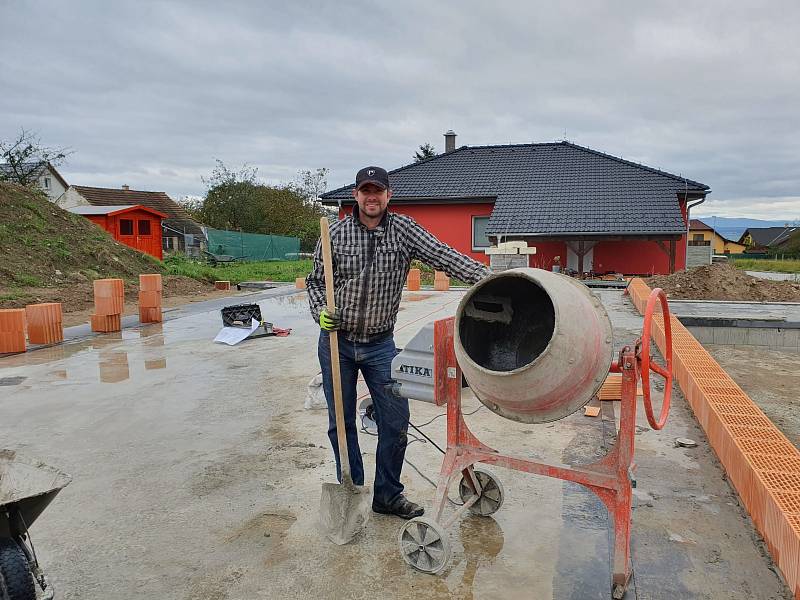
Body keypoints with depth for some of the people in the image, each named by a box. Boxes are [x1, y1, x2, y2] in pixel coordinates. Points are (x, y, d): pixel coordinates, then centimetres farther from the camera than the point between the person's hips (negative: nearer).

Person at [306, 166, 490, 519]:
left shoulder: (403, 229, -4)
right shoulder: (335, 234, -4)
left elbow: (442, 256, -16)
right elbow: (315, 281, 4)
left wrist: (484, 276, -30)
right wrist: (321, 312, -15)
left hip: (380, 344, 0)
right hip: (337, 342, 0)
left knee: (396, 420, 3)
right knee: (341, 422, 10)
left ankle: (387, 496, 23)